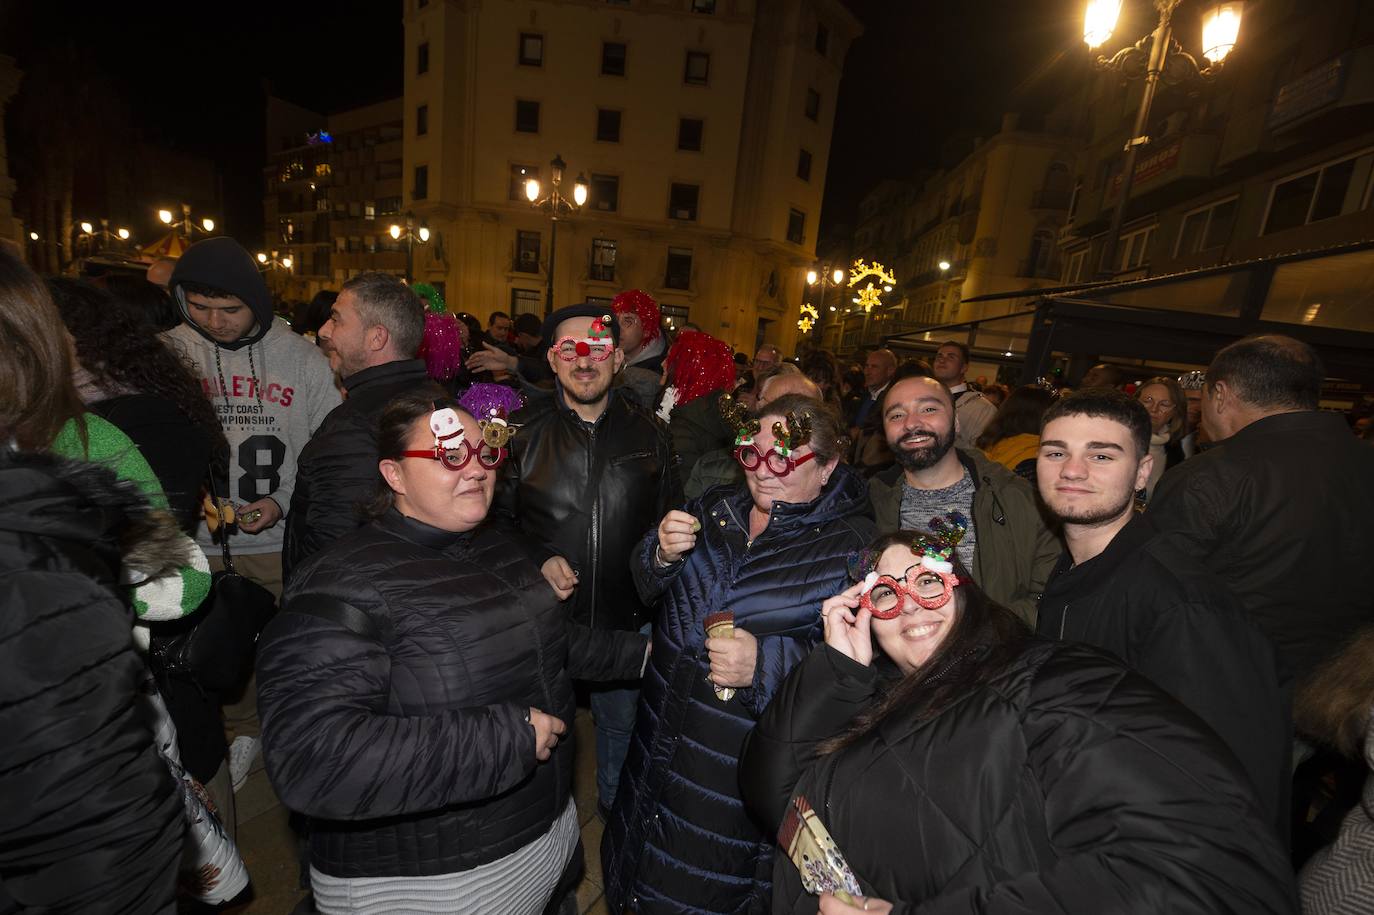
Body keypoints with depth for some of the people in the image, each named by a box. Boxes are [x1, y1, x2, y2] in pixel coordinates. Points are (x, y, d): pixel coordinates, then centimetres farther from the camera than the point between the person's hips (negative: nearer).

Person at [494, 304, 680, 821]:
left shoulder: (648, 433, -3)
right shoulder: (523, 430, -6)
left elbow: (670, 521, 7)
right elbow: (497, 518, -1)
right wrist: (536, 562, -15)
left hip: (626, 619, 1)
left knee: (622, 721, 23)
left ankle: (618, 807, 53)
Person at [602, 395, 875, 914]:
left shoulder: (854, 545, -14)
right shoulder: (717, 507, 1)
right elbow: (648, 589, 7)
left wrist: (765, 663, -31)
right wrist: (663, 555, -16)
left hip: (747, 769, -4)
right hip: (662, 732, 5)